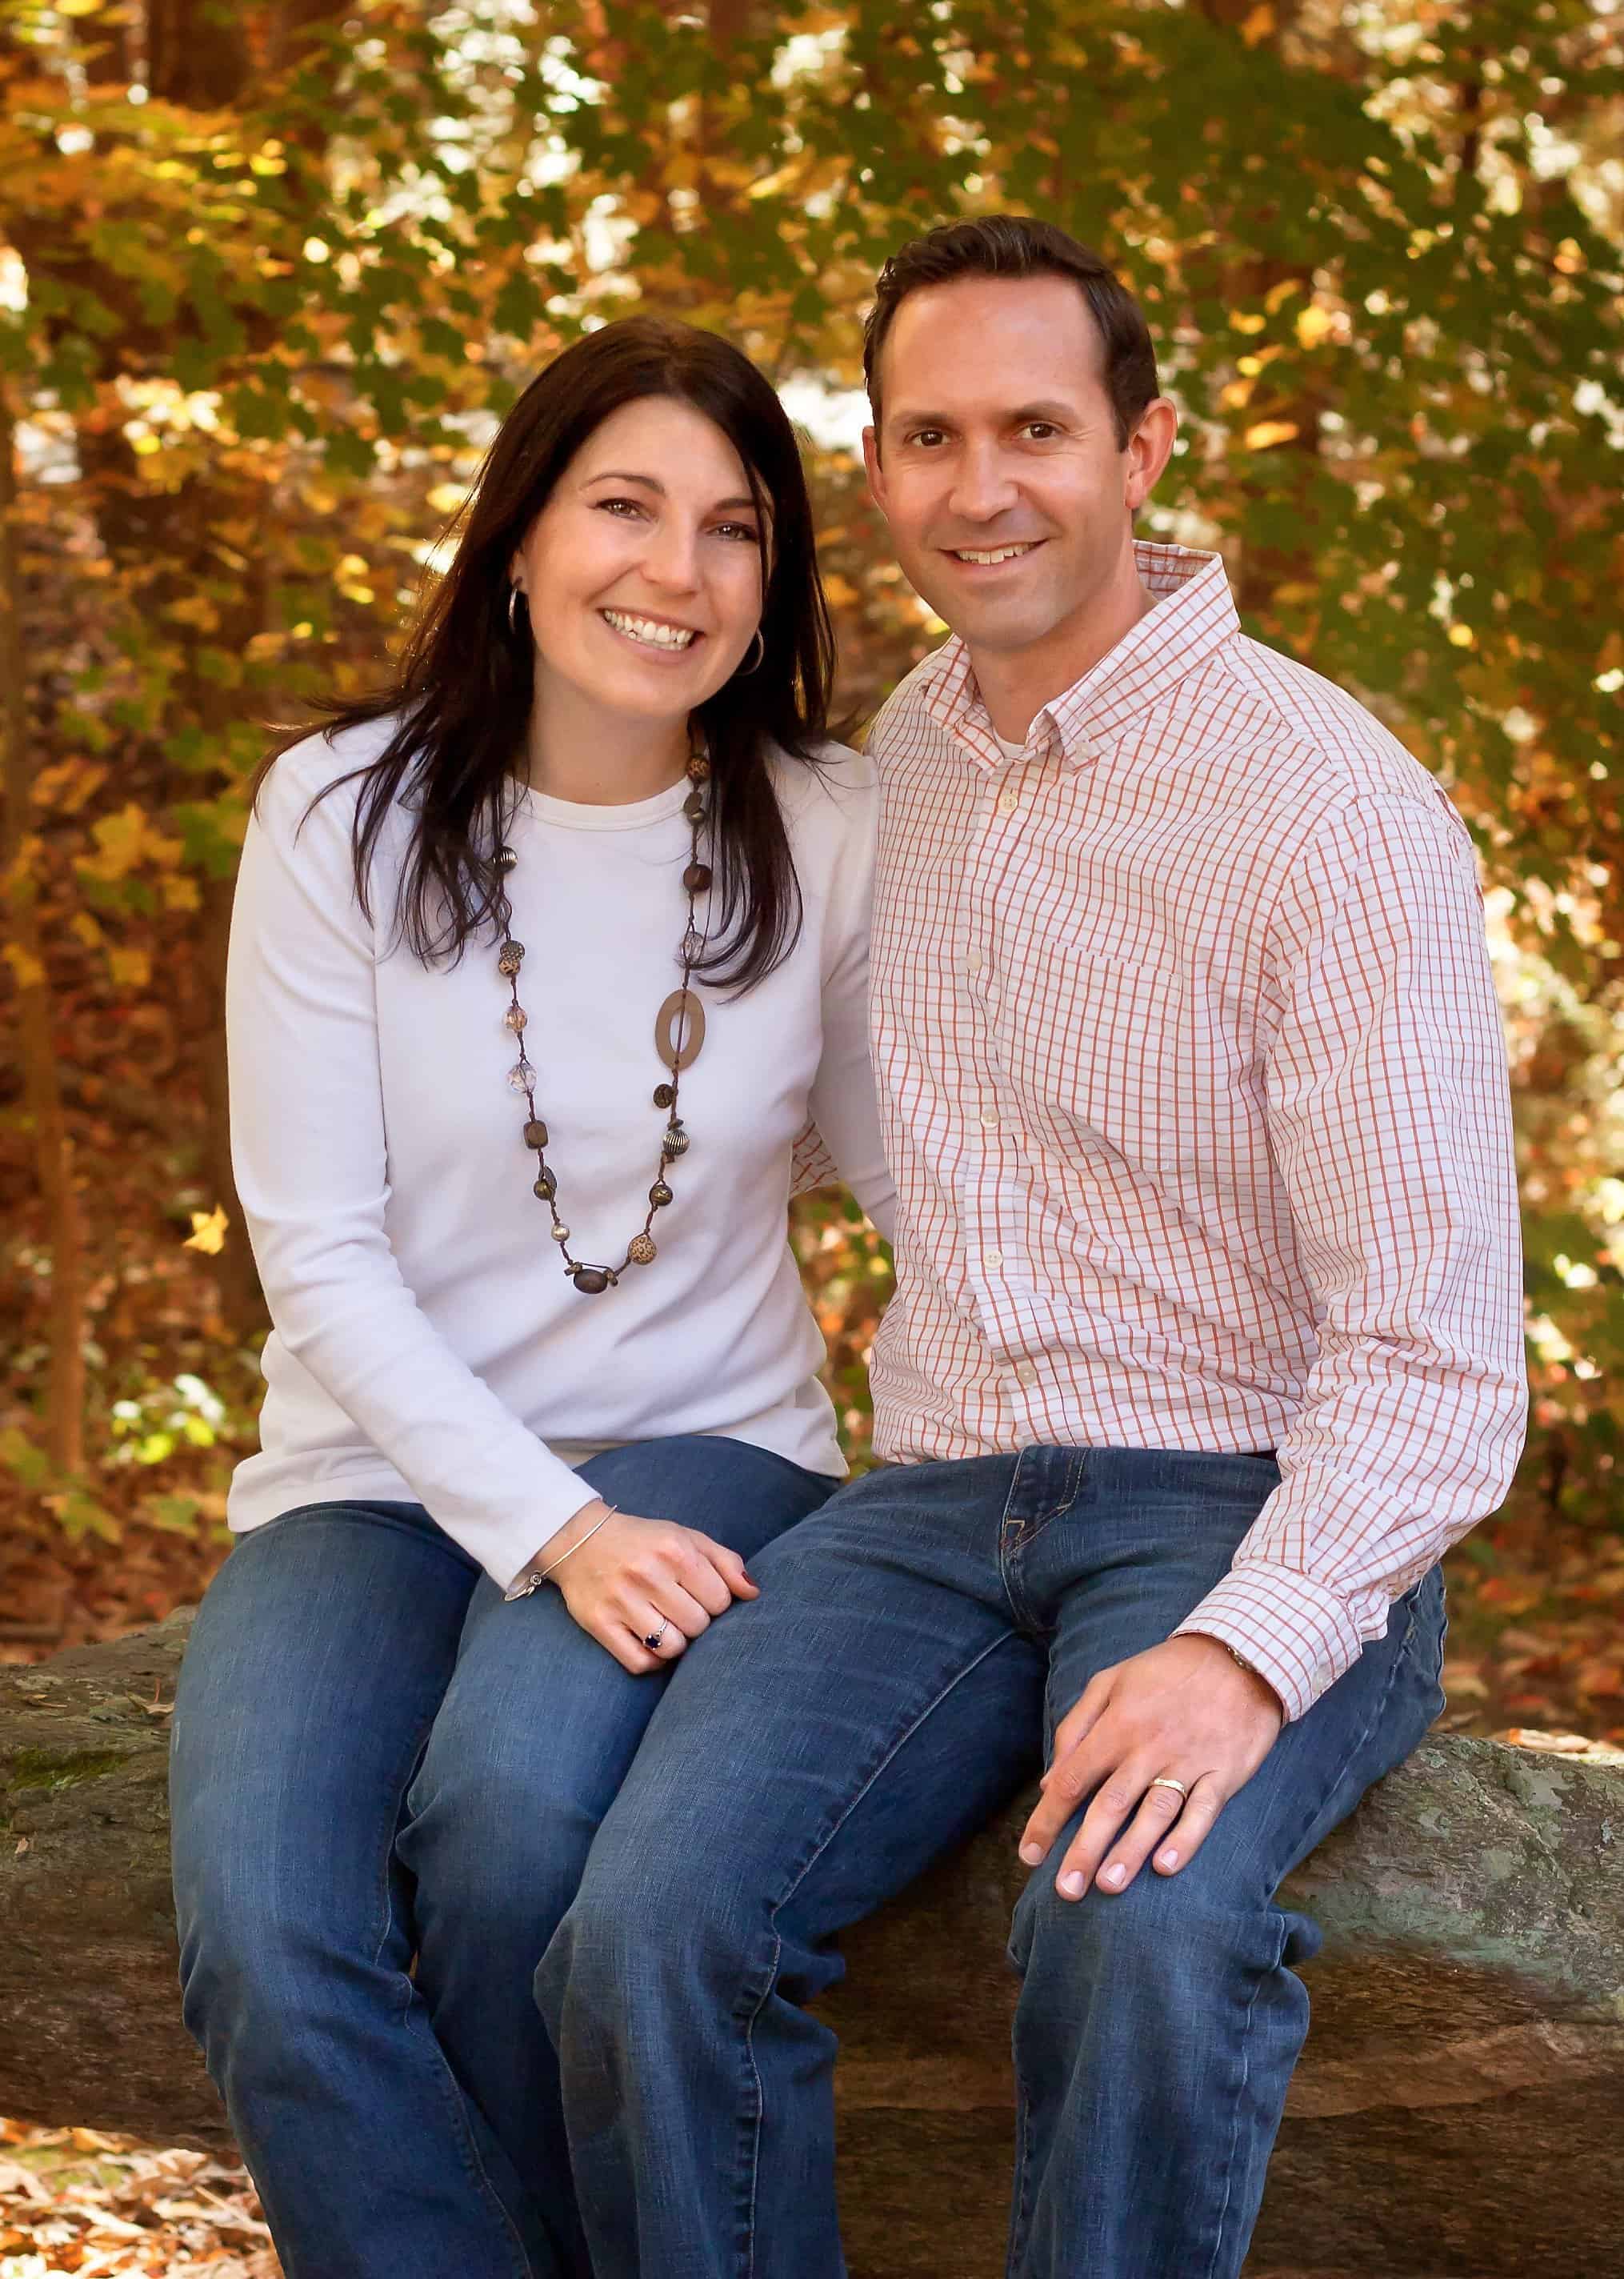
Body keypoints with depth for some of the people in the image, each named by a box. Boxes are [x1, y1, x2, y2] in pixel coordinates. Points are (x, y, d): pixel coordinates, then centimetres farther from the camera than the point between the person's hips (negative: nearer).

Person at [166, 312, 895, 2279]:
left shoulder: (829, 835, -2)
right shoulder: (342, 812, -5)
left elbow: (905, 1166, 9)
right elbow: (322, 1255, -7)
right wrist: (549, 1527, -18)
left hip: (701, 1446, 0)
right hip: (384, 1467, 0)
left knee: (509, 1811, -32)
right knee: (264, 1945, -28)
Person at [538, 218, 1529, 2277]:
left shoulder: (1331, 808, -10)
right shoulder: (908, 753, 12)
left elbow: (1435, 1355, -15)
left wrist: (1247, 1650, -31)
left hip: (1251, 1512, -5)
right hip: (939, 1505, 5)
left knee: (1143, 1926, -37)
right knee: (654, 1924, -25)